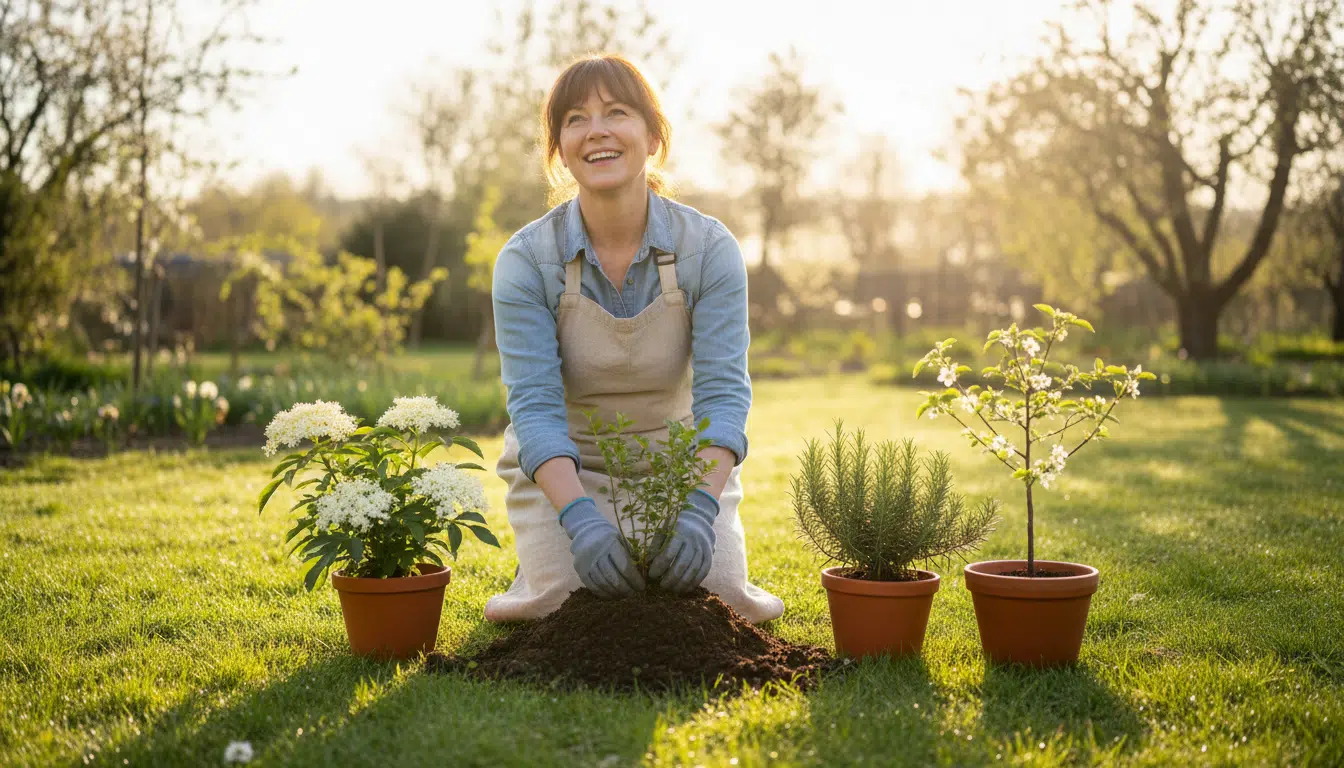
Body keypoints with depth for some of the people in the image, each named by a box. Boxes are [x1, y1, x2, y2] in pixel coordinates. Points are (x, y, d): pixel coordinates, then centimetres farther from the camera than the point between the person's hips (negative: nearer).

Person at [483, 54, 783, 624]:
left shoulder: (710, 248, -16)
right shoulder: (526, 260, -18)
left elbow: (723, 392, -22)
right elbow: (534, 404, -23)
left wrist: (699, 509, -38)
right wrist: (580, 517, -39)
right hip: (565, 464, -1)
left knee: (732, 608, -9)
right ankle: (540, 559, 21)